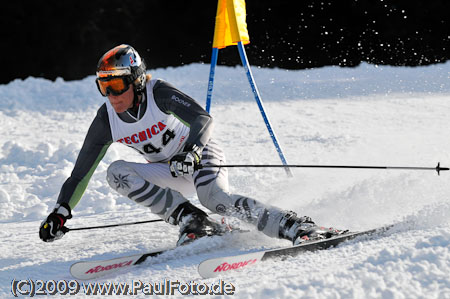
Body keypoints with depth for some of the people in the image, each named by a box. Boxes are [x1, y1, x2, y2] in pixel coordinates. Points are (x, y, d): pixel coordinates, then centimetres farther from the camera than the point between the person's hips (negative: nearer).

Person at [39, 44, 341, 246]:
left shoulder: (158, 93, -22)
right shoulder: (107, 120, -8)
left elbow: (204, 119, -33)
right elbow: (81, 172, -3)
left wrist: (191, 152, -51)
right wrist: (61, 212, -13)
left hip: (202, 155, -6)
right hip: (171, 174, 6)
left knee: (215, 198, -36)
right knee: (117, 172, -19)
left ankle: (301, 228, -38)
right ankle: (191, 221, -25)